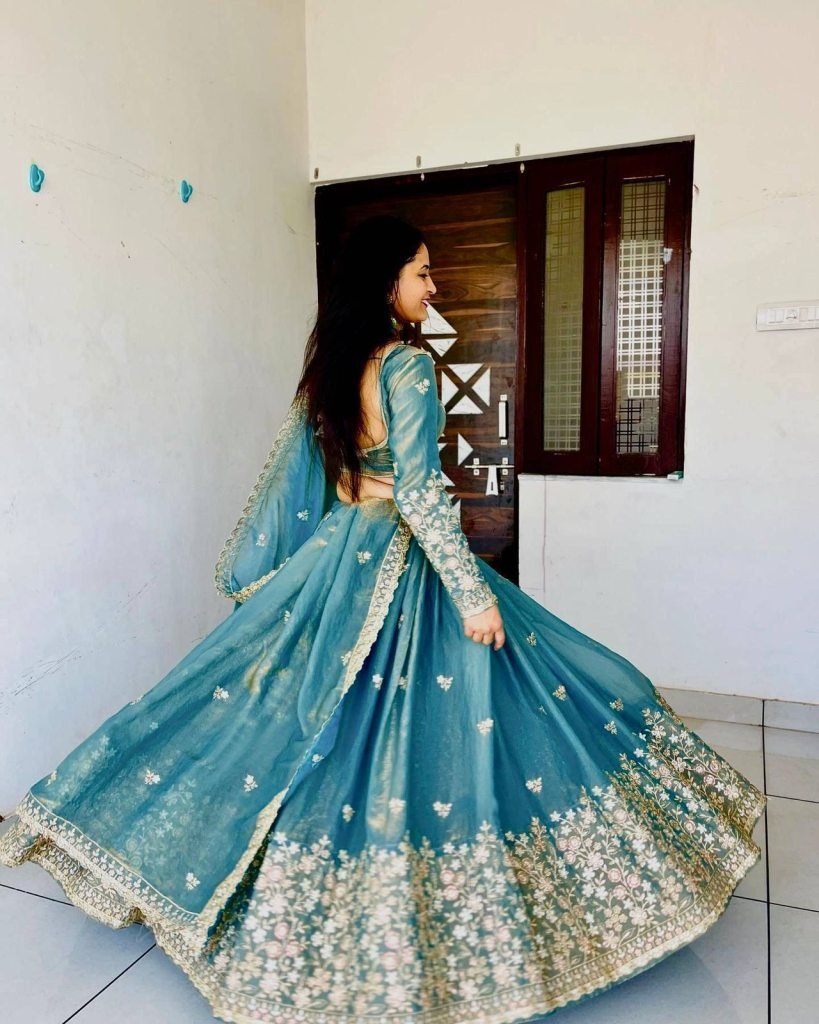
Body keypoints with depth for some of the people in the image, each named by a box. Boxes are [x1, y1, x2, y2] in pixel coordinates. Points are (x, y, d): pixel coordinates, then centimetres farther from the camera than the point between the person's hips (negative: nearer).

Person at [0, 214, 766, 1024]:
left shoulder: (327, 363, 8)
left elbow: (286, 474, 13)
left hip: (334, 557, 8)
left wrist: (252, 568, 22)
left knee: (308, 724, 20)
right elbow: (417, 491, -23)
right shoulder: (408, 364, -15)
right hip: (403, 568, -8)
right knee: (434, 730, 4)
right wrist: (474, 590, -19)